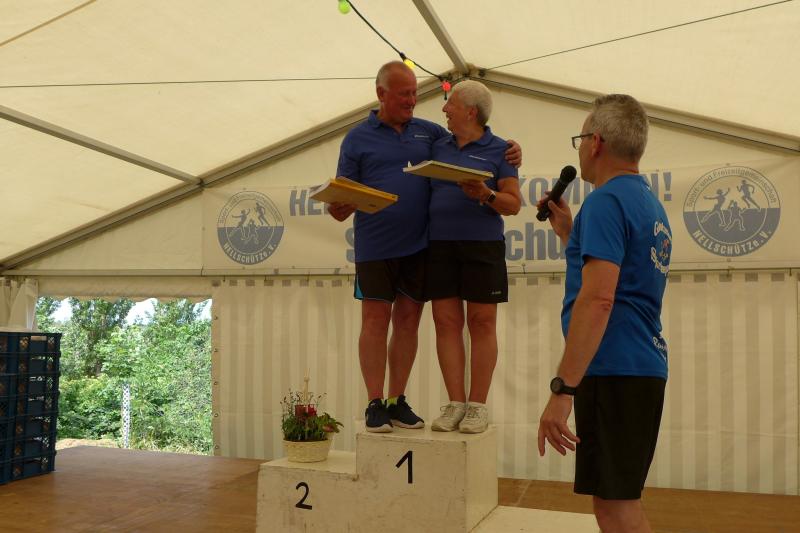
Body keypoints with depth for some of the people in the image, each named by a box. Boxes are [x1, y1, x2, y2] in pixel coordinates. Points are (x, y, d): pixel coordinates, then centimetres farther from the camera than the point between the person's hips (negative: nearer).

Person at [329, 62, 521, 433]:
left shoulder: (429, 132, 13)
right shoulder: (358, 138, 4)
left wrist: (509, 154, 3)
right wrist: (337, 206, -22)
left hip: (419, 246, 3)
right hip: (375, 246, -3)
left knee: (408, 319, 7)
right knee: (376, 320, -1)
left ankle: (397, 400, 17)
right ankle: (375, 404, 7)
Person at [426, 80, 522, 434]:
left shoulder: (498, 150, 4)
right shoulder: (439, 147, 16)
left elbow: (514, 204, -1)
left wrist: (485, 195, -19)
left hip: (482, 244, -4)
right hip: (439, 244, 4)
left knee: (482, 323, -2)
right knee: (446, 321, 0)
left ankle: (478, 405, 5)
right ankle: (455, 403, 6)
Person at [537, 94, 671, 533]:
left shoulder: (606, 200, -13)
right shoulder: (650, 204, 18)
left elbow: (597, 299, -23)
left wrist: (562, 389, -24)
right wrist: (570, 234, 24)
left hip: (613, 369, -10)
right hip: (646, 368, 10)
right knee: (622, 498, 19)